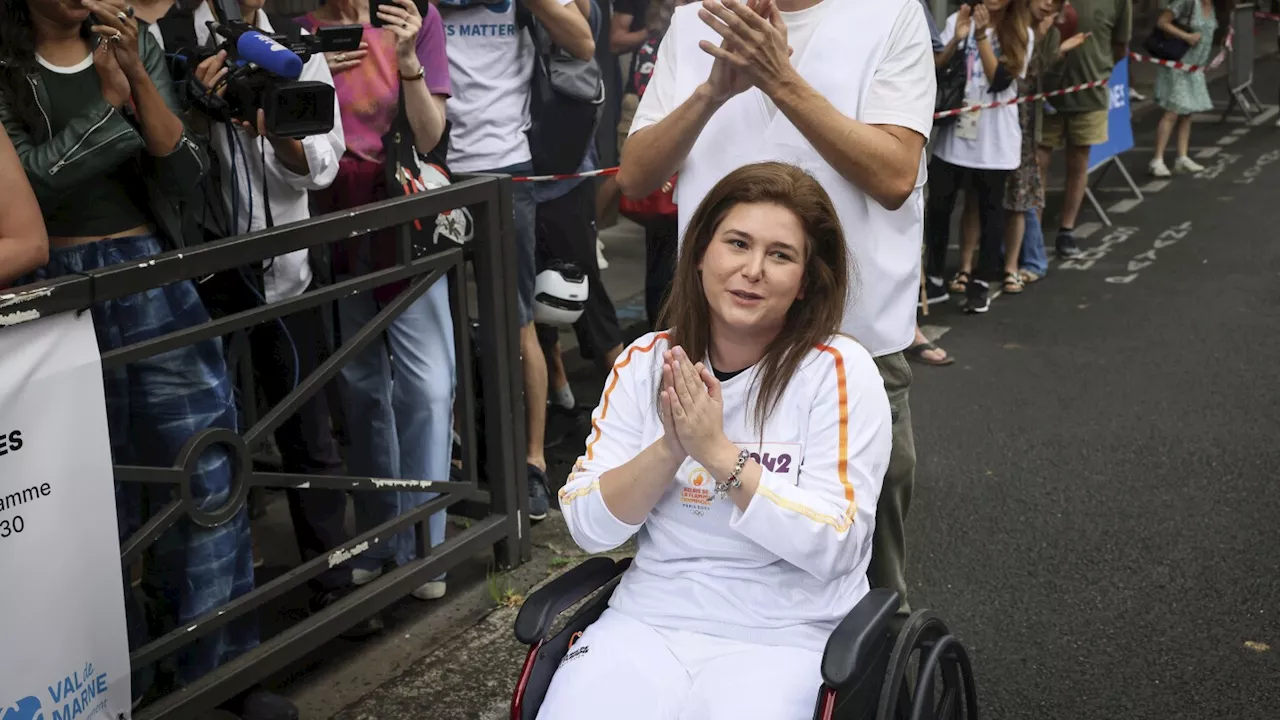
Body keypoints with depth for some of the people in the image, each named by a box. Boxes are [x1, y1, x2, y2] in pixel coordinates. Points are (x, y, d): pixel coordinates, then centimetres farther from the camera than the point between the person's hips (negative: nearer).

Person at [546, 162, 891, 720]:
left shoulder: (840, 370, -8)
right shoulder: (646, 362, 2)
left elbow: (832, 547, -14)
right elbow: (589, 528, -1)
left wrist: (717, 450, -20)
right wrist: (669, 448, -17)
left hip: (786, 637, -2)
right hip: (647, 621, 3)